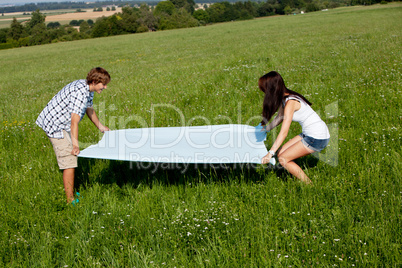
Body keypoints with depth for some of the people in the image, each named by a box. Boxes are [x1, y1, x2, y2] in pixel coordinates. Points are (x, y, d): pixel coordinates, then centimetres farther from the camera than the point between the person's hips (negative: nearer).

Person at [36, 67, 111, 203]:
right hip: (55, 126, -11)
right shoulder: (80, 92, -28)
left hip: (63, 124, 11)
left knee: (71, 158, 20)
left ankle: (70, 192, 33)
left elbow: (89, 108, 22)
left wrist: (101, 127, 33)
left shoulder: (88, 89, 4)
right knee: (69, 162, -10)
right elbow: (75, 121, -32)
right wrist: (75, 144, -34)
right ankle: (70, 200, -4)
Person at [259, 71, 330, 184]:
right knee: (281, 153, 6)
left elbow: (284, 132, -26)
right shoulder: (284, 98, 5)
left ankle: (309, 186, 2)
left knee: (283, 159, -7)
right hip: (308, 134, 9)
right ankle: (303, 180, 13)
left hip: (317, 138, -9)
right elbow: (279, 117, 23)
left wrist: (270, 154, -27)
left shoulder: (290, 102, -22)